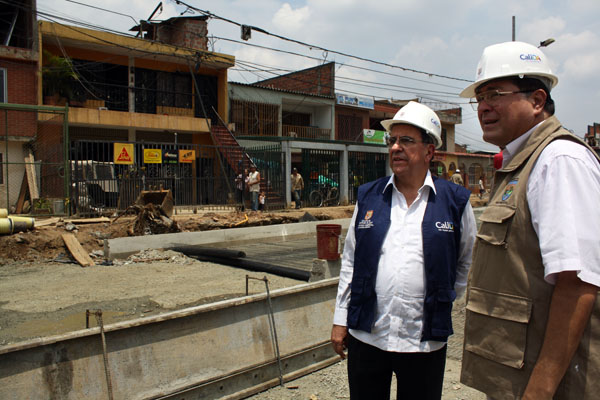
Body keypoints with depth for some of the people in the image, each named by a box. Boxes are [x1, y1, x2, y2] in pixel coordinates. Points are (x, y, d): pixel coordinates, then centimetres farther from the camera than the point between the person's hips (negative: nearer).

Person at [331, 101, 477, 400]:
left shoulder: (455, 201, -2)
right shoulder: (368, 196, 4)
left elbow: (468, 263, 10)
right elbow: (350, 261, 7)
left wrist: (445, 299, 4)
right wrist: (340, 320, 7)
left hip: (425, 341, -1)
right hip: (366, 336, 2)